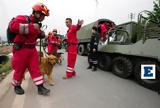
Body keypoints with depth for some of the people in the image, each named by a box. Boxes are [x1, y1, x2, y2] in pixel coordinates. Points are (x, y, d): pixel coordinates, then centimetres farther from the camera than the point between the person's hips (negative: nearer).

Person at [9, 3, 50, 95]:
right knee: (19, 69, 9)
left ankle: (40, 87, 10)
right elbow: (12, 25, -31)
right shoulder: (23, 18, -12)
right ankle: (17, 86, 34)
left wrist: (41, 34, 0)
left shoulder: (37, 24, 10)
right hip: (21, 50, -6)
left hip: (32, 49, 6)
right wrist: (31, 27, -33)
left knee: (36, 68, 4)